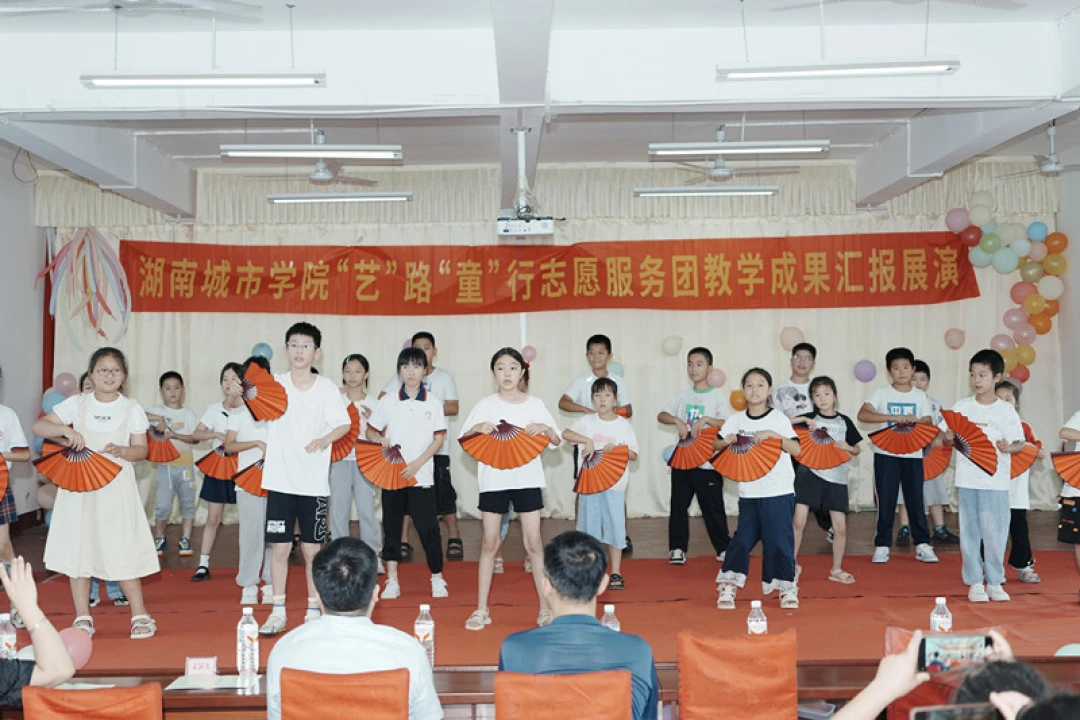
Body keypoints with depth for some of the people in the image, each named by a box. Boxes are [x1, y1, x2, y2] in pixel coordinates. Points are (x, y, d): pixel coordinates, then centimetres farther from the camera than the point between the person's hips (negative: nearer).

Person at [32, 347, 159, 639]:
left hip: (116, 486, -2)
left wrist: (121, 450, -19)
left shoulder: (132, 408, 2)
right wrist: (65, 430, -20)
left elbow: (141, 450, 2)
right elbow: (38, 427, -1)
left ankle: (140, 615, 7)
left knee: (122, 549, -3)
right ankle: (83, 617, 15)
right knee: (78, 547, 4)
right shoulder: (76, 404, 3)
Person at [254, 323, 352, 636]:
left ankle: (313, 612, 18)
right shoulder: (274, 384, 3)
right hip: (280, 480, 1)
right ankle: (278, 613, 17)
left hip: (314, 482, -1)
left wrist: (324, 439, -22)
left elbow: (344, 424, -3)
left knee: (312, 549, 5)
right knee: (280, 548, 5)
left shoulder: (326, 387, -1)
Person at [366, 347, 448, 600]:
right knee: (391, 527, 7)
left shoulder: (433, 402, 1)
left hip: (422, 476, -1)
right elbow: (370, 431, 10)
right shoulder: (388, 401, 3)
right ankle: (392, 581, 17)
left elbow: (439, 438, -1)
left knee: (429, 528, -3)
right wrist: (381, 440, -13)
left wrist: (417, 463, -11)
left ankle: (437, 579, 13)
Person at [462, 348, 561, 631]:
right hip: (493, 479, 0)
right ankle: (481, 610, 14)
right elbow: (463, 441, 3)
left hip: (527, 479, 0)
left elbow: (557, 441, 7)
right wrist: (477, 428, -17)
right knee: (489, 543, 5)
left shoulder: (535, 404, 3)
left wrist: (544, 428, -13)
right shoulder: (485, 405, 1)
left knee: (533, 542, 0)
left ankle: (545, 608, 11)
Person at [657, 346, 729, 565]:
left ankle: (724, 548, 15)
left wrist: (706, 419, -27)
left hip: (708, 462, -4)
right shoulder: (684, 395, 9)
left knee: (713, 506, 3)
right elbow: (661, 416, 4)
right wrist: (677, 421, -14)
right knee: (678, 505, 7)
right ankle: (677, 548, 15)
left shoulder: (717, 396, -2)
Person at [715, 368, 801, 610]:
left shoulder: (778, 418, -3)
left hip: (779, 492, -2)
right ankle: (728, 586, 12)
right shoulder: (736, 420, 4)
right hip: (749, 492, 2)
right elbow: (715, 446, 8)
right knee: (742, 539, 3)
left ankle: (786, 587, 14)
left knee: (779, 540, -1)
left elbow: (797, 450, -10)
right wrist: (726, 441, -13)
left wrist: (773, 434, -23)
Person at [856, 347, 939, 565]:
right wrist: (893, 417, -28)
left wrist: (916, 421, -17)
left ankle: (923, 545, 13)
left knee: (916, 499, 5)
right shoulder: (881, 393, -3)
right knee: (886, 501, 2)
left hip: (913, 454, 2)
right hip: (886, 454, -2)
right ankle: (882, 546, 11)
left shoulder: (920, 395, 7)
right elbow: (862, 414, -18)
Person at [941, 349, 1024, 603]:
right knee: (969, 532, 6)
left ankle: (995, 582, 17)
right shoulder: (962, 406, 4)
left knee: (995, 533, 1)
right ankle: (974, 582, 16)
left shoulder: (1006, 410, 0)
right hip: (967, 479, 2)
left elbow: (1019, 443, 0)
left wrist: (1008, 447, -21)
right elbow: (947, 437, 7)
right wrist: (949, 438, -15)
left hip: (995, 481, -1)